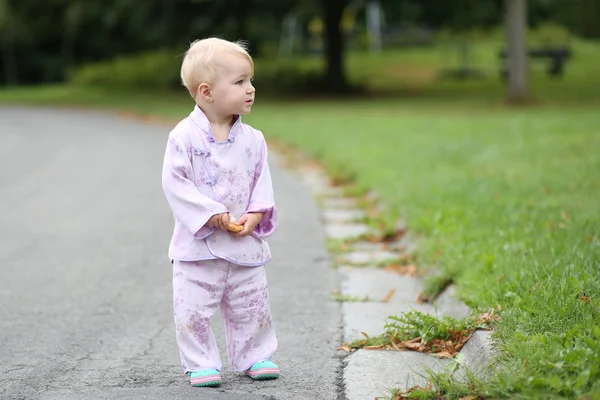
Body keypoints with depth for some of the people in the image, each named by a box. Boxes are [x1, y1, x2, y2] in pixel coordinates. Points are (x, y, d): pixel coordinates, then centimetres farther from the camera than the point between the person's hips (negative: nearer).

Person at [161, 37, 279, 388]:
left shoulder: (253, 139, 2)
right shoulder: (185, 136, -12)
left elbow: (262, 181, 7)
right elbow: (175, 182, -14)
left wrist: (254, 215, -9)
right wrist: (212, 214, -19)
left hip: (245, 244, 4)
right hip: (198, 244, -3)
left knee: (252, 307, 11)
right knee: (193, 309, 0)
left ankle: (255, 356, 27)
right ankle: (202, 364, 14)